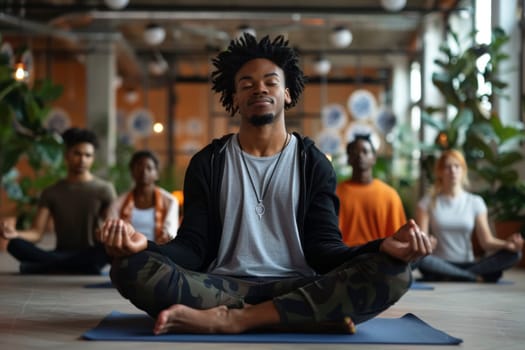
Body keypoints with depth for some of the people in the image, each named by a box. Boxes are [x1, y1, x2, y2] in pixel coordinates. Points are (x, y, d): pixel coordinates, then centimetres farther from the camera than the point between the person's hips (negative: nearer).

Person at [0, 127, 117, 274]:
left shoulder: (104, 189, 3)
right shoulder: (51, 192, 10)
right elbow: (36, 233, -1)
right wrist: (15, 234, -24)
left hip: (92, 257, -2)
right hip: (61, 254, 2)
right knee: (15, 245, -24)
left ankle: (45, 266, -30)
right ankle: (84, 268, -30)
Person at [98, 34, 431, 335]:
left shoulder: (314, 164, 10)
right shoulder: (208, 163, 11)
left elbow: (324, 249, 0)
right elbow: (192, 248, 3)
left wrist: (385, 248, -22)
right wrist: (144, 246, -21)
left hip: (298, 289, 0)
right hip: (223, 286, 0)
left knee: (392, 272, -27)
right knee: (132, 267, -28)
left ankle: (230, 319, -29)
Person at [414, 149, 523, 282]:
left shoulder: (475, 202, 8)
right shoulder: (428, 202, 4)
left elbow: (486, 241, -1)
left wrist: (507, 244, -22)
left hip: (467, 265, 2)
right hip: (441, 267, -2)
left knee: (513, 253, -20)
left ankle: (454, 278, -28)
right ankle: (476, 278, -26)